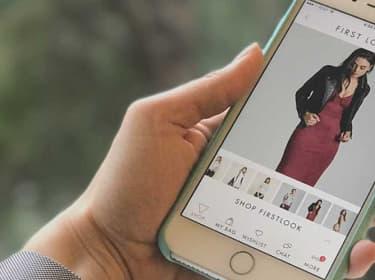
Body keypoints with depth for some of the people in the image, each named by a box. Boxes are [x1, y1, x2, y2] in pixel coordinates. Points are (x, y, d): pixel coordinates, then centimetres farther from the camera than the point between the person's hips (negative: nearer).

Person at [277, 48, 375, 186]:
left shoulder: (363, 89, 6)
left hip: (331, 140, 2)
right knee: (286, 174, -6)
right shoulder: (329, 73, -3)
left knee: (307, 182, 7)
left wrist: (347, 131, 1)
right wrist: (304, 113, -14)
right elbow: (301, 93, 3)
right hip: (310, 130, -2)